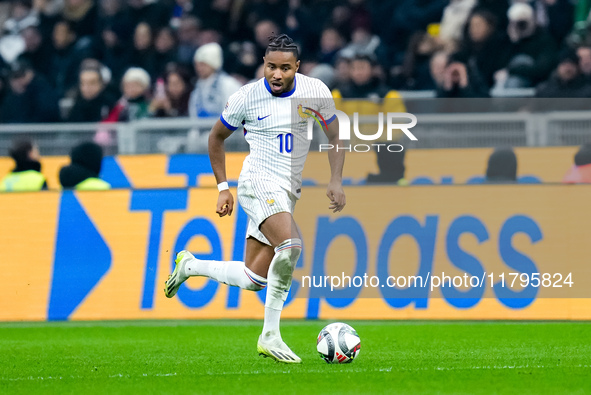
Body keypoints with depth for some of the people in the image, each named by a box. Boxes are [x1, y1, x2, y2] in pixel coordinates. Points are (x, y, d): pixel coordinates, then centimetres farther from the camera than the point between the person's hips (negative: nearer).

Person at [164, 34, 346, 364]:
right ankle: (270, 335, -23)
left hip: (290, 189, 5)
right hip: (259, 181, -5)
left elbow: (334, 138, 12)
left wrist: (336, 181, -2)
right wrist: (223, 188, 8)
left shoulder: (316, 92, -1)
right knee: (290, 244, -32)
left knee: (252, 280, 4)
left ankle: (190, 266, 30)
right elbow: (217, 137, 9)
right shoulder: (247, 97, -7)